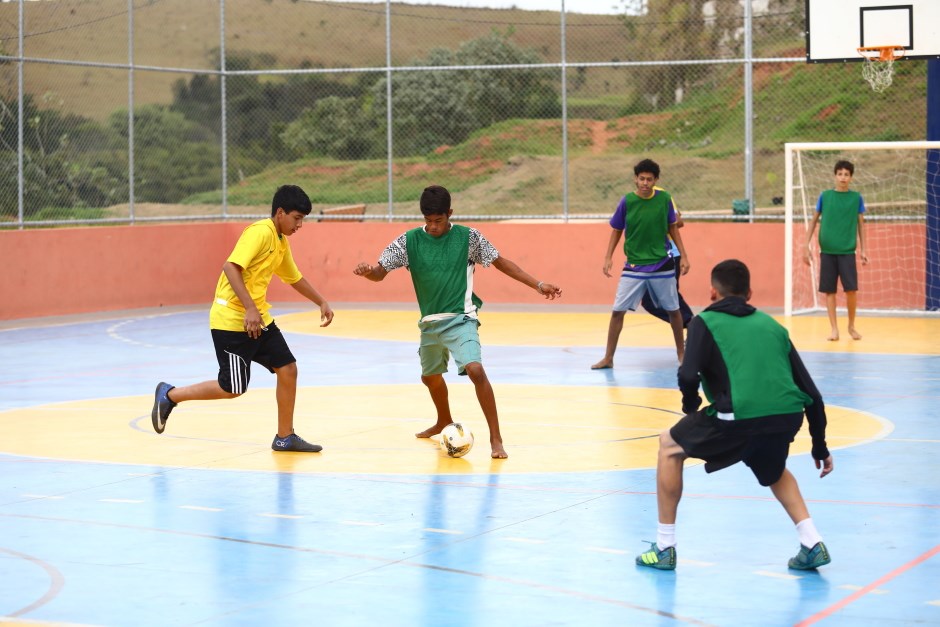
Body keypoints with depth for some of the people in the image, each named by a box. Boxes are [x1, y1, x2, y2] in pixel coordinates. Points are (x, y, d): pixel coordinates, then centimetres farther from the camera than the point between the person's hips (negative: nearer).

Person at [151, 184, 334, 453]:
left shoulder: (281, 242, 13)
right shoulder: (260, 232, -17)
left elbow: (294, 278, 29)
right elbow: (231, 267, -27)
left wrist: (321, 302, 25)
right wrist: (249, 309, -32)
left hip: (259, 319, 9)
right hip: (232, 320, -9)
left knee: (288, 369, 3)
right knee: (232, 388, -5)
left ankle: (285, 437, 14)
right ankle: (169, 395, 12)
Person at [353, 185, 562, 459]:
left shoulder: (468, 237, -7)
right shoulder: (409, 241, -4)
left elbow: (500, 262, 2)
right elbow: (380, 272, -8)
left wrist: (538, 285, -3)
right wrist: (367, 271, -33)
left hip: (460, 319, -4)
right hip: (429, 323, 4)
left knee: (475, 369, -26)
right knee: (430, 376, 22)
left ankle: (496, 439, -19)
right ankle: (444, 422, 54)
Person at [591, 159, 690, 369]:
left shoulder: (664, 199, -6)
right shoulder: (627, 201, -9)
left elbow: (673, 229, 7)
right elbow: (616, 231, 2)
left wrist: (683, 256, 4)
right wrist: (608, 257, -7)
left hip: (662, 265, 1)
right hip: (633, 267, -1)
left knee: (673, 310, 10)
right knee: (617, 311, -5)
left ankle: (681, 352, 29)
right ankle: (608, 358, 3)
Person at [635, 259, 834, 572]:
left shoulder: (705, 322, 12)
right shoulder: (772, 325, 25)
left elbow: (688, 377, -5)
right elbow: (810, 392, 22)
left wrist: (690, 406, 18)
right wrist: (820, 447, 29)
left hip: (738, 417, -5)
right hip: (787, 417, 5)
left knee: (670, 446, 21)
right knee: (774, 471, 38)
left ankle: (665, 547, 20)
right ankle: (812, 544, 21)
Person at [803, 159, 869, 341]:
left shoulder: (856, 198, 3)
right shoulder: (825, 196, 3)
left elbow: (861, 224, 8)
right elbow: (814, 220, 10)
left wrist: (862, 250, 3)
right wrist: (807, 245, 4)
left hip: (847, 251, -1)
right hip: (827, 251, 1)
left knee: (851, 290, -5)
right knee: (829, 291, 1)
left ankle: (851, 326, 14)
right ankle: (834, 329, 8)